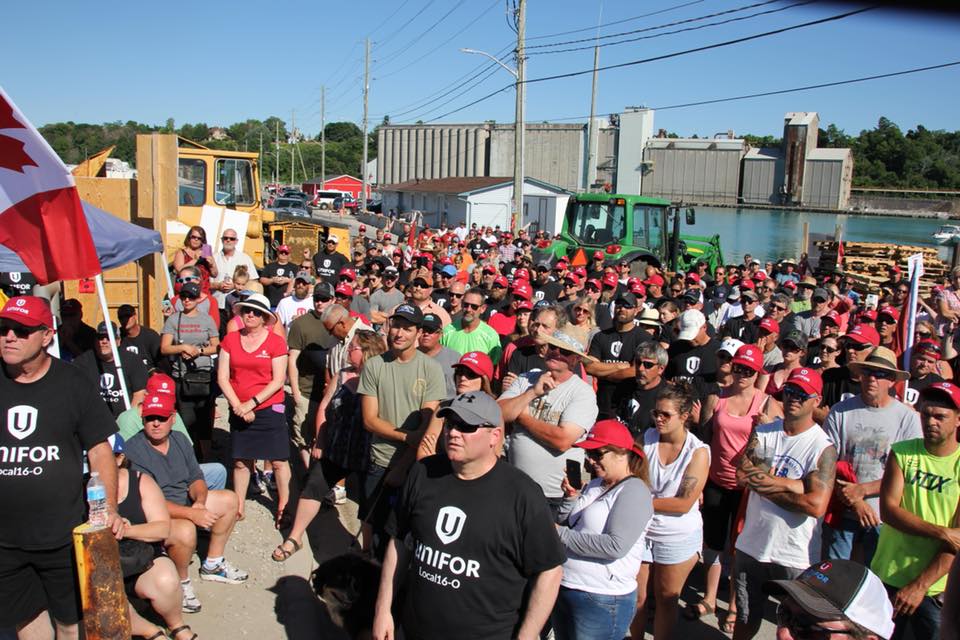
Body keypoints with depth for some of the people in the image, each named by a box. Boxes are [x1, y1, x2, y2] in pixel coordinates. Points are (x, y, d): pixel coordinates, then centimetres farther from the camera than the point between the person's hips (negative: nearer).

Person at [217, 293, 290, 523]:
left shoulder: (276, 342, -4)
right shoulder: (230, 340, 5)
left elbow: (278, 380, -8)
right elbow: (222, 377, 2)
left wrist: (251, 403, -13)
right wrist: (238, 405, -8)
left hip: (269, 409, -3)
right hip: (239, 410, 3)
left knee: (278, 461, -1)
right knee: (240, 461, 7)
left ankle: (284, 505, 13)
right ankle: (238, 507, 19)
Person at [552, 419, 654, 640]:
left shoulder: (634, 491, -13)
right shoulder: (594, 485, 11)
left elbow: (616, 546, -25)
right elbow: (569, 524, 16)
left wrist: (561, 535, -19)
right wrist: (570, 500, -3)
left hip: (602, 601, -7)